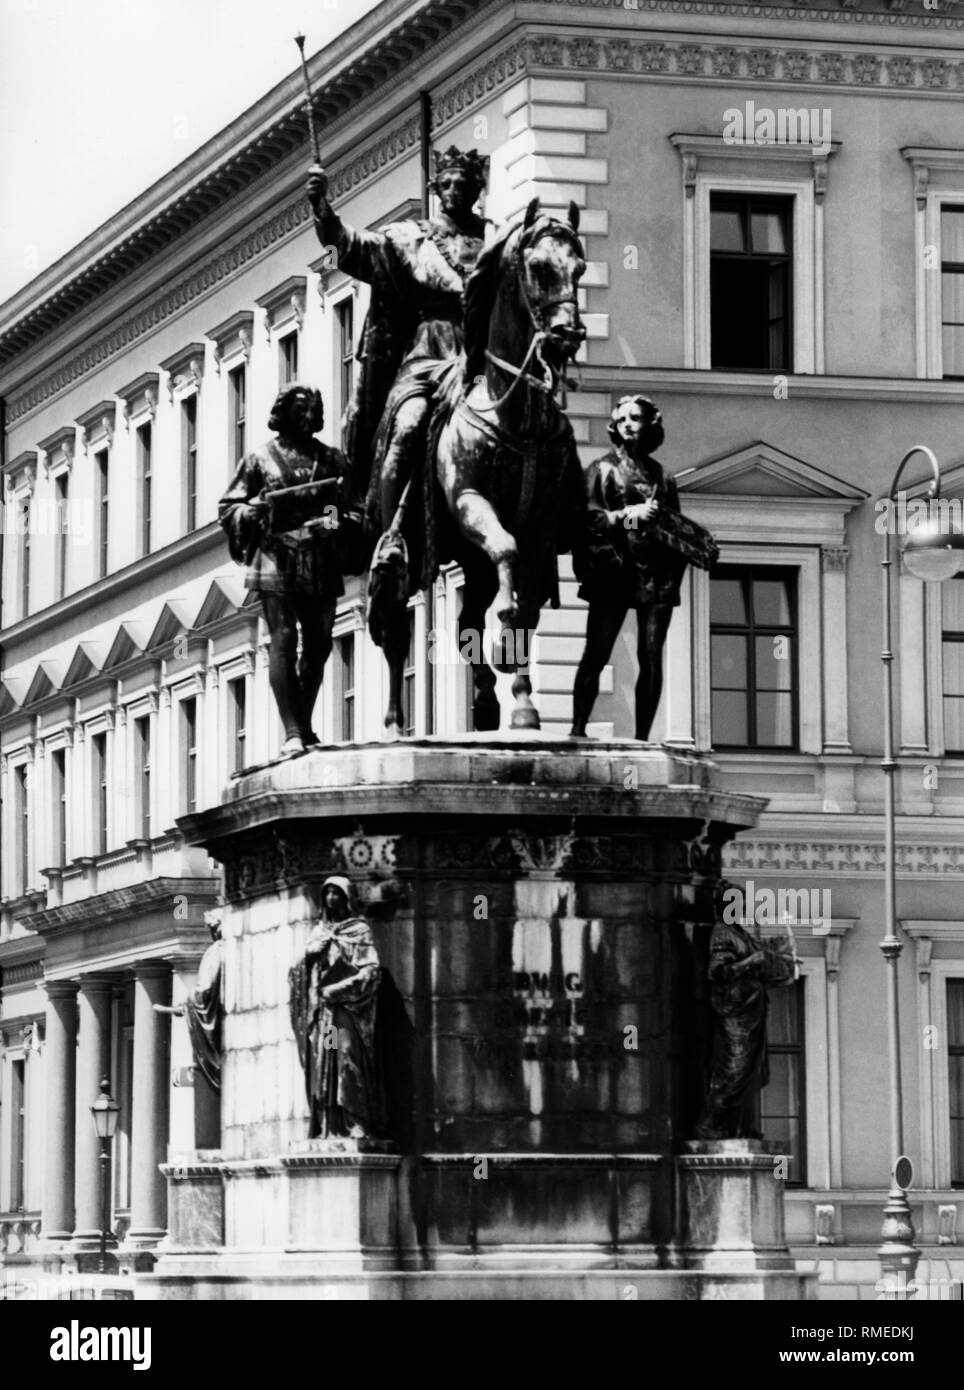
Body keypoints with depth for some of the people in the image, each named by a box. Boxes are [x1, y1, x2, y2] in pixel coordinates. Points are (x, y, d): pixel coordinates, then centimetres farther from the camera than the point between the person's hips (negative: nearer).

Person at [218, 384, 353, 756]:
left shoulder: (332, 460, 14)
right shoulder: (260, 459, 7)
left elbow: (353, 507, 10)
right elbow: (228, 509, 9)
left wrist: (340, 519, -13)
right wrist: (256, 508, -12)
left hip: (321, 561, 3)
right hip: (277, 556, -3)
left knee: (319, 643, 4)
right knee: (283, 640, -10)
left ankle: (304, 724, 18)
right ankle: (292, 732, -14)